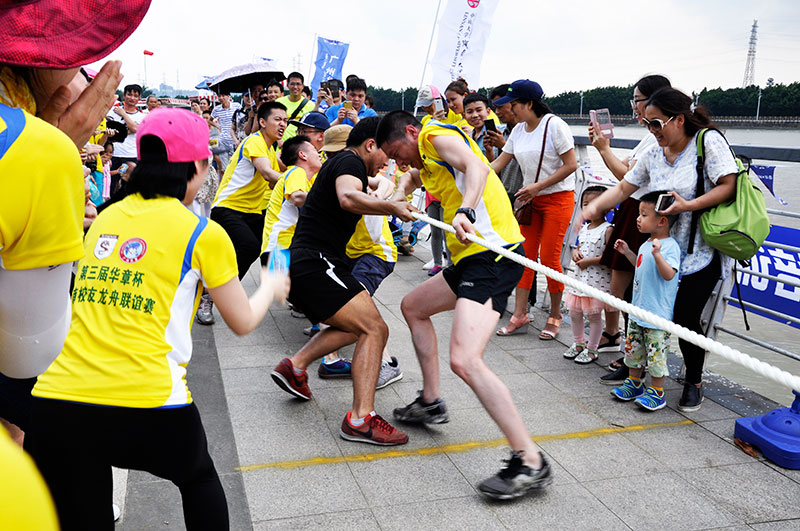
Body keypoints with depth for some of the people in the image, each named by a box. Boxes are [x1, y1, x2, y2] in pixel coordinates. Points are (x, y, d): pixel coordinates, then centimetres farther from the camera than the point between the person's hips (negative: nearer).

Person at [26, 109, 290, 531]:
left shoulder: (104, 219, 13)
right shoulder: (203, 234, -1)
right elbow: (242, 321, 8)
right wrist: (270, 287, 28)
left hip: (55, 401, 3)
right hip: (148, 405, -3)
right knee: (199, 479, 27)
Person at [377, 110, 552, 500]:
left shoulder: (436, 135, -5)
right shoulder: (426, 158, 25)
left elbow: (477, 167, -25)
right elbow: (413, 176, 49)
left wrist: (465, 211, -40)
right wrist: (400, 194, 29)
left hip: (492, 255, -11)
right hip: (471, 258, 11)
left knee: (464, 360, -24)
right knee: (412, 307, 27)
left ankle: (530, 462, -19)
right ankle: (430, 402, 34)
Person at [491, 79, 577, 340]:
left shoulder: (554, 125, -13)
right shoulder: (519, 130, 8)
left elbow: (571, 165, -14)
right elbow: (499, 162, 12)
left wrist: (537, 186, -17)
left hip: (558, 198, -6)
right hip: (531, 200, 7)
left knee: (549, 257, -6)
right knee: (525, 255, 2)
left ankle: (555, 316, 10)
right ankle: (520, 315, 8)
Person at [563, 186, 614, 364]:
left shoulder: (608, 229, -13)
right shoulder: (583, 228, 11)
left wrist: (589, 261, -19)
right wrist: (575, 253, 2)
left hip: (598, 281, -7)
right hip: (580, 277, 8)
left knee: (593, 315, 3)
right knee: (574, 313, 14)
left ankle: (591, 350, 17)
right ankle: (579, 344, 33)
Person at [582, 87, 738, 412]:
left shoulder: (709, 141, -9)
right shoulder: (653, 154, 8)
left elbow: (729, 186, -14)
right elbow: (622, 189, 8)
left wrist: (688, 205, -23)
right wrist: (593, 207, -8)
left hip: (701, 253, -6)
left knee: (685, 318, -7)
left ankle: (694, 382, 16)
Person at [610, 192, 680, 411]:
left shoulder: (670, 246, -17)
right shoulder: (647, 244, 10)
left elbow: (669, 274, -28)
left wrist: (657, 254, -38)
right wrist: (627, 252, 23)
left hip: (658, 314, -9)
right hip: (638, 310, 9)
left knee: (656, 353, 1)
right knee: (633, 349, 17)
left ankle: (656, 392, 13)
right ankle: (634, 383, 32)